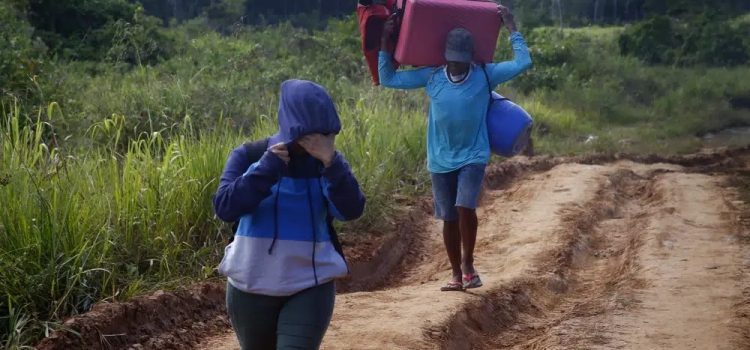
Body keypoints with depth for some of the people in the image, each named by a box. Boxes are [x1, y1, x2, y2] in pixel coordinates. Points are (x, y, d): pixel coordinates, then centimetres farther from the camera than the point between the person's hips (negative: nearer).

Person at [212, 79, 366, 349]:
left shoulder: (327, 162, -2)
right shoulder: (249, 156, -5)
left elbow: (351, 210, -18)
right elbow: (225, 208, -18)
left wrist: (331, 162, -32)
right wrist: (269, 166, -24)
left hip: (310, 287, -1)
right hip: (251, 287, 1)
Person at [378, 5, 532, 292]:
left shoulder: (485, 75, -6)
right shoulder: (430, 76, -3)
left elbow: (523, 63, -10)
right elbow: (388, 78, 1)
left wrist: (511, 26, -7)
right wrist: (386, 40, -6)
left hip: (473, 157, -2)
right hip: (441, 160, 3)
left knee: (466, 208, -22)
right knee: (449, 219, 8)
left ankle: (468, 265, -2)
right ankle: (457, 275, 22)